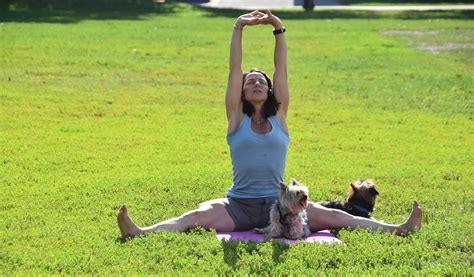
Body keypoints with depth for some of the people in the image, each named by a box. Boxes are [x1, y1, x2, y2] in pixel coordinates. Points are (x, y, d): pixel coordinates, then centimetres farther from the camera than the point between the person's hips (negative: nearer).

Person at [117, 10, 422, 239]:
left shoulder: (279, 117, 10)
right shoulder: (237, 118, 6)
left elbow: (282, 71, 4)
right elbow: (234, 71, -1)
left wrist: (279, 29, -3)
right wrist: (238, 29, -8)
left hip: (278, 204, 1)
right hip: (238, 205, -1)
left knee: (334, 217, -12)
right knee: (197, 216, -24)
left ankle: (399, 229, -19)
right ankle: (139, 232, -40)